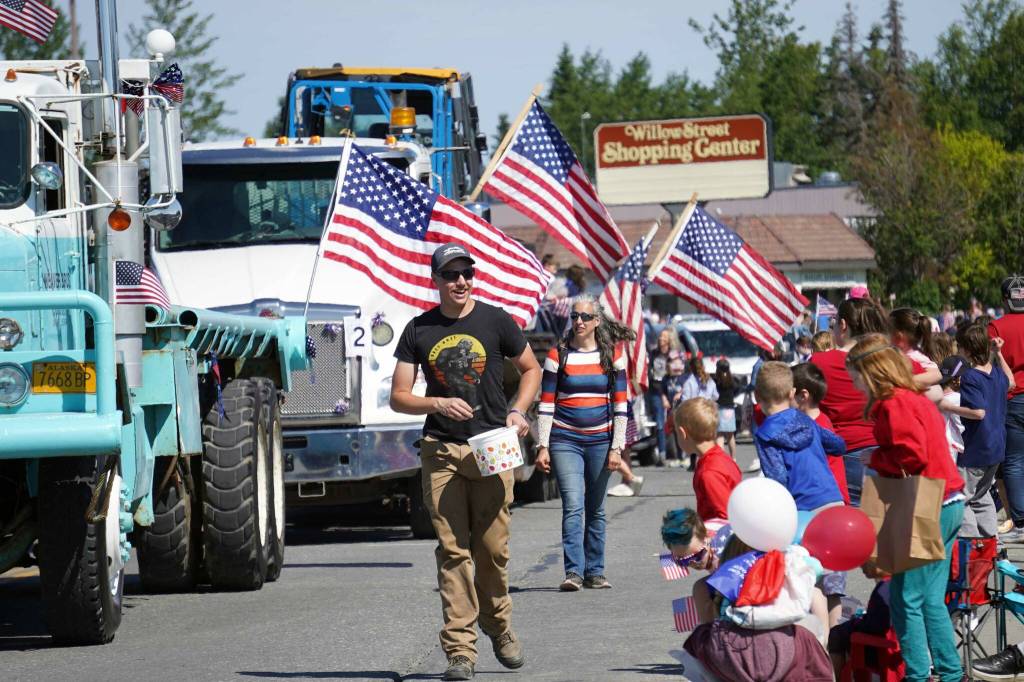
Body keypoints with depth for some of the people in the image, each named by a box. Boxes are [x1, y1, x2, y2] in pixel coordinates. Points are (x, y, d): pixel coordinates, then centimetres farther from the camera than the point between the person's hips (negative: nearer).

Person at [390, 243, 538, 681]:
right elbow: (398, 398, 6)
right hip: (441, 451, 0)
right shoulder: (419, 331, 6)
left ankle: (499, 628, 24)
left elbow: (531, 369, 17)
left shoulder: (495, 321, 4)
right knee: (453, 551, -5)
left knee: (492, 549, 0)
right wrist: (439, 404, -13)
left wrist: (517, 412, 0)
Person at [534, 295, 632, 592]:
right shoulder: (558, 356, 3)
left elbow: (620, 405, 5)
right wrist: (543, 446, -5)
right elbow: (546, 404, 2)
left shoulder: (613, 355, 5)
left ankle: (594, 572, 13)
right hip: (565, 441, -2)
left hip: (600, 441, 2)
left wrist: (617, 447, -2)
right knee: (573, 506, -13)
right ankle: (573, 572, -18)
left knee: (596, 510, 6)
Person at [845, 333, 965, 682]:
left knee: (906, 599, -3)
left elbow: (911, 456, -22)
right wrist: (882, 461, 9)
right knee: (931, 599, 15)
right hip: (950, 502, 10)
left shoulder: (894, 404, -13)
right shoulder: (917, 399, 16)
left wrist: (876, 460, -5)